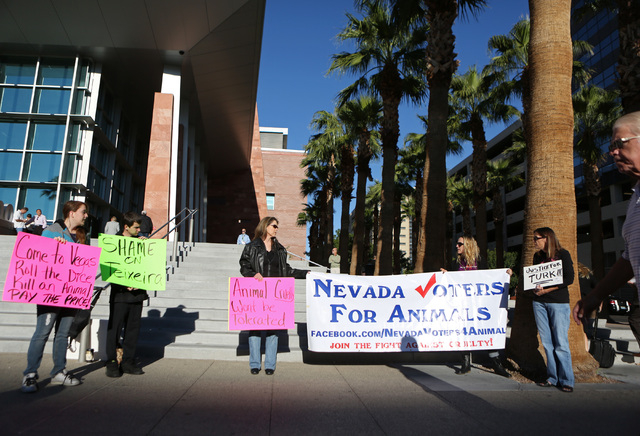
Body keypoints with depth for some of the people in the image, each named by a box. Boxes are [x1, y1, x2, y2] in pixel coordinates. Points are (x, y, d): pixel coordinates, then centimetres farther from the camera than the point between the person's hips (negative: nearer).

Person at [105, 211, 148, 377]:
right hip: (120, 293, -4)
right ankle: (112, 363, 13)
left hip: (137, 293, 4)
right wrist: (123, 284, -17)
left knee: (133, 329, 9)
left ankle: (128, 362, 18)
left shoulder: (140, 242, 11)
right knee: (115, 329, 2)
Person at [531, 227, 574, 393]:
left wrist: (547, 290, -14)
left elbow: (569, 279, -9)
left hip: (559, 302, -5)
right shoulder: (537, 256, 13)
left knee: (561, 343, -4)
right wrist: (536, 288, -6)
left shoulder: (563, 254, -2)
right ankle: (552, 378, 13)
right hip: (539, 303, 5)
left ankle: (566, 380, 6)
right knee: (547, 342, 5)